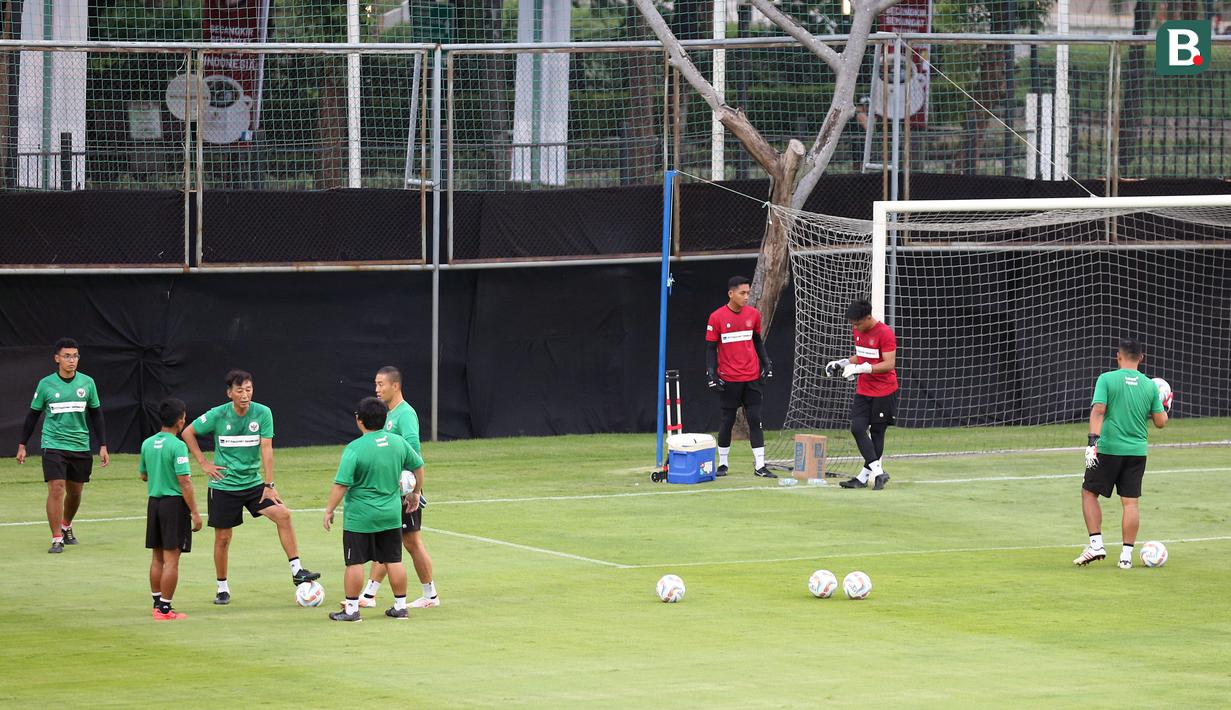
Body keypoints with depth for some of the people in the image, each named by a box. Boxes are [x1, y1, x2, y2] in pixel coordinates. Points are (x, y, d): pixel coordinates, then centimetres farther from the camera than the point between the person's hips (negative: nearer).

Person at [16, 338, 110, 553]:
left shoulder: (87, 383, 2)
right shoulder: (46, 384, -3)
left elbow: (96, 415, 8)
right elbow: (33, 415, 6)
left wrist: (103, 446, 4)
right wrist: (22, 445, 5)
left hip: (80, 446, 3)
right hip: (53, 445, -3)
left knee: (75, 492, 12)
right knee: (56, 489, -14)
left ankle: (66, 526, 39)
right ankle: (56, 539, -10)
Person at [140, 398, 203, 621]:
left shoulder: (147, 444, 6)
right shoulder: (177, 446, -15)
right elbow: (184, 481, -18)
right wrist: (195, 513, -14)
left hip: (154, 502, 7)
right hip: (174, 502, -7)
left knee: (157, 558, 14)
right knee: (171, 559, -3)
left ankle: (157, 603, 19)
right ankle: (165, 608, -3)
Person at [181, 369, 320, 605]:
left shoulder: (262, 413, -8)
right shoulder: (218, 415, -10)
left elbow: (266, 449, -10)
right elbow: (188, 433, 3)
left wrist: (268, 485, -14)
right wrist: (203, 464, -2)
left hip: (253, 483, 1)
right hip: (223, 486, -1)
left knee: (282, 514, -18)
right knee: (223, 538, 3)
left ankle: (296, 570, -14)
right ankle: (222, 588, 21)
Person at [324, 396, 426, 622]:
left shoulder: (355, 449, -18)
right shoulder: (398, 442, 0)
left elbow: (341, 485, -19)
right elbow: (418, 466, 13)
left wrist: (330, 509, -8)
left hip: (359, 517, -5)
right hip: (391, 514, 5)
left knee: (355, 562, 4)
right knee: (393, 560, 12)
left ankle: (351, 609, 9)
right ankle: (400, 606, 19)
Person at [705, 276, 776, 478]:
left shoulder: (753, 314, 5)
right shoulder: (717, 317, -6)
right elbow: (710, 348, -3)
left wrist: (767, 364, 8)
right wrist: (711, 375, -11)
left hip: (752, 378, 3)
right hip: (728, 379, -3)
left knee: (755, 420, -1)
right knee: (727, 421, 4)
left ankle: (760, 466, -1)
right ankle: (722, 464, 17)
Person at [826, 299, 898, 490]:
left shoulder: (885, 333, -18)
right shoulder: (857, 331, 7)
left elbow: (889, 364, -24)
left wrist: (861, 368, -29)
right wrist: (842, 363, 5)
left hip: (884, 393, -7)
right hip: (863, 391, 7)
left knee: (877, 433, 2)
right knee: (857, 428, -7)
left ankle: (863, 477, 9)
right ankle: (878, 472, -6)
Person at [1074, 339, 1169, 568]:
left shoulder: (1106, 379, -5)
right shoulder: (1150, 386, 3)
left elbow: (1098, 410, -16)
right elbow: (1160, 422, 5)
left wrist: (1093, 440, -22)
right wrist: (1165, 408, 26)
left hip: (1108, 449, -3)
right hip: (1137, 451, 3)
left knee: (1089, 492, 12)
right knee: (1130, 502, 6)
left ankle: (1096, 544, 2)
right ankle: (1127, 555, 5)